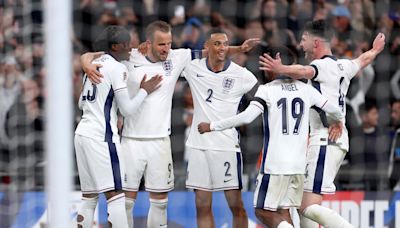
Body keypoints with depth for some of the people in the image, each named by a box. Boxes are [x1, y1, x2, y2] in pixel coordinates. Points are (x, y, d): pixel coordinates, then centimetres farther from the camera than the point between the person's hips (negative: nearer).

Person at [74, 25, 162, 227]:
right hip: (101, 137, -8)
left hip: (83, 134, 9)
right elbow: (127, 109, -9)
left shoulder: (94, 65, 15)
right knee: (116, 197, -8)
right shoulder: (117, 68, -9)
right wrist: (144, 91, 3)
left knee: (89, 198, 11)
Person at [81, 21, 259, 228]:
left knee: (160, 199, 8)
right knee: (126, 198, 0)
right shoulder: (129, 59, -6)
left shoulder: (176, 58, 2)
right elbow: (89, 56, -3)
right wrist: (88, 64, -25)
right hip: (132, 140, -3)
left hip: (160, 141, 3)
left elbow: (208, 52, 12)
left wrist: (239, 49, 3)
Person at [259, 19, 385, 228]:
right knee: (301, 205, 14)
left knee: (309, 208, -16)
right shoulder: (343, 67, 18)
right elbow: (364, 59, 41)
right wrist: (376, 49, 62)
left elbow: (304, 72, -32)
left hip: (324, 142, -10)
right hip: (339, 140, 10)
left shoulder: (323, 66, -8)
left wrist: (281, 69, -50)